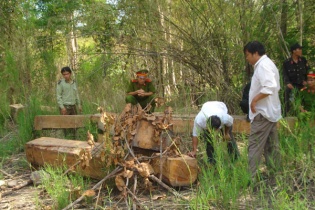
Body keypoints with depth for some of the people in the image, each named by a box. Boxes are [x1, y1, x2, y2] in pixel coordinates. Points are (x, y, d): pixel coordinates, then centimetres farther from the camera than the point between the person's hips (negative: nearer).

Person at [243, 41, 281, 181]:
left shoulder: (263, 65, -16)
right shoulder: (266, 64, 16)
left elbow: (270, 86, -30)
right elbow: (274, 86, 20)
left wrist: (255, 99, -23)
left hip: (263, 112, -11)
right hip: (270, 111, 11)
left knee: (255, 146, -8)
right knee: (271, 145, 13)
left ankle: (250, 177, -5)